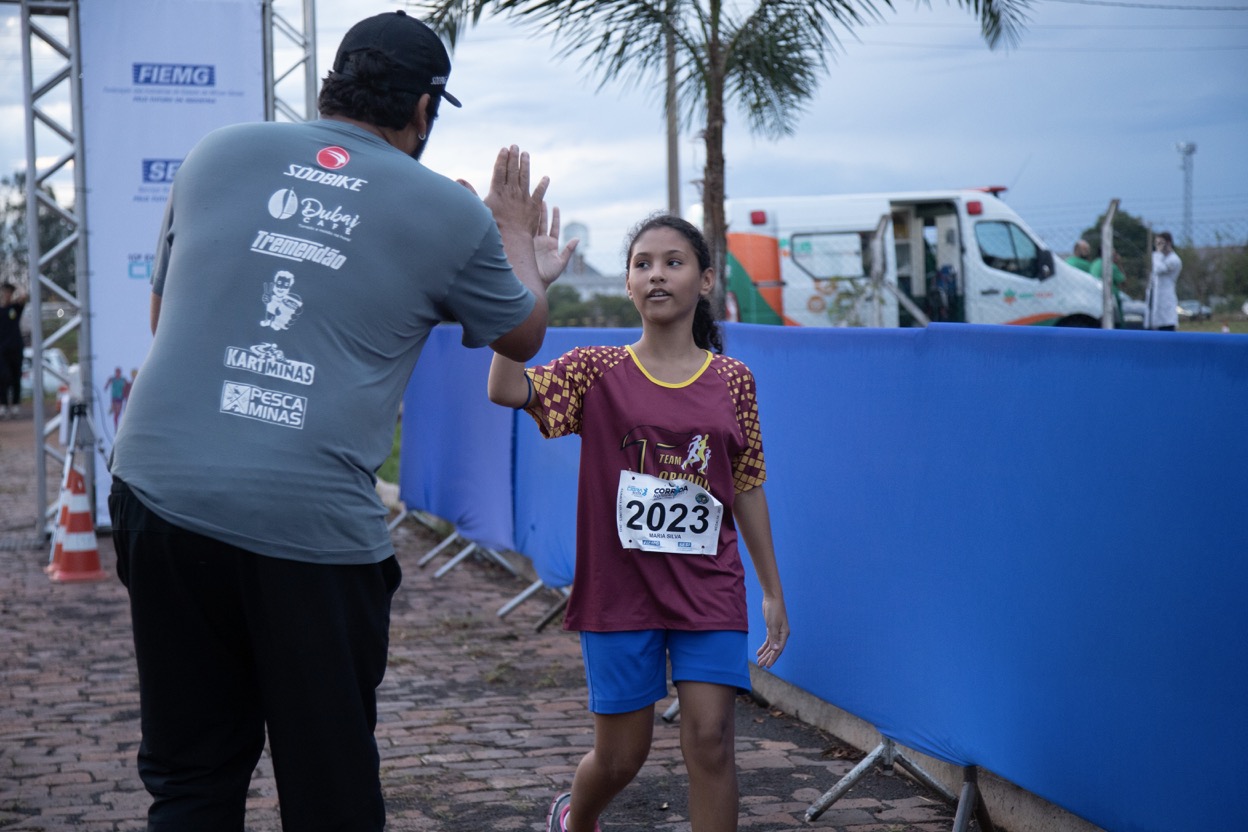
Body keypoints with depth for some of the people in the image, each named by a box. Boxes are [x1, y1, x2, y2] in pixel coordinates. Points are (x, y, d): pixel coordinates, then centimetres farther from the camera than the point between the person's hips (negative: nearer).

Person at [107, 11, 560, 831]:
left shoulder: (217, 154, 12)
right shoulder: (449, 213, 4)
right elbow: (524, 336, 21)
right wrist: (516, 234, 39)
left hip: (161, 489, 3)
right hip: (313, 519, -3)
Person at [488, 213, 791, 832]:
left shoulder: (732, 381, 3)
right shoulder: (597, 371, -3)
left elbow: (747, 488, 9)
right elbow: (506, 390, -21)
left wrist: (773, 591, 10)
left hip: (708, 590, 1)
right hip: (620, 590, -1)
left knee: (709, 739, -8)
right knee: (620, 754, 8)